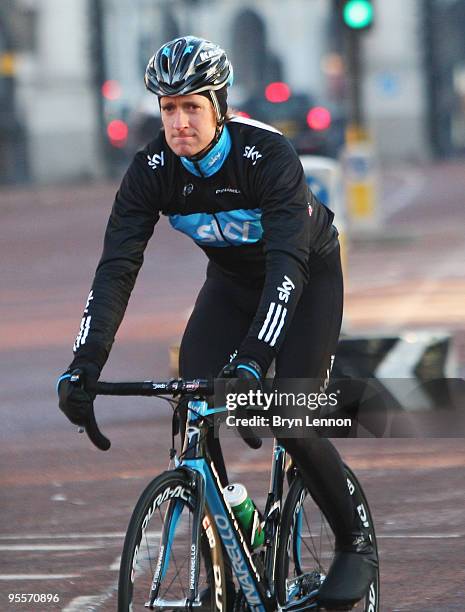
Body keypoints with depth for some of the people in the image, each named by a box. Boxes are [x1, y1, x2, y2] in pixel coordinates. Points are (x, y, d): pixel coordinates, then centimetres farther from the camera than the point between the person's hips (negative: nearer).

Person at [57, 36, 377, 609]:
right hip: (232, 278, 4)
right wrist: (83, 366, -38)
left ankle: (355, 544, 5)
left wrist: (251, 358, -55)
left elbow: (288, 264, -42)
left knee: (291, 421, -18)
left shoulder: (268, 154, -34)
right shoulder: (153, 169, -21)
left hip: (308, 276, -4)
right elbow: (116, 269, -26)